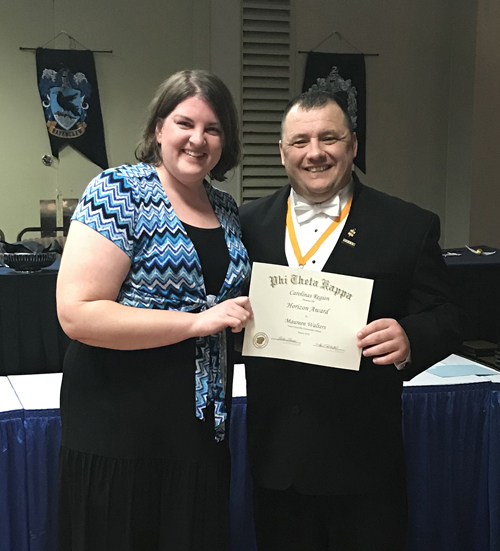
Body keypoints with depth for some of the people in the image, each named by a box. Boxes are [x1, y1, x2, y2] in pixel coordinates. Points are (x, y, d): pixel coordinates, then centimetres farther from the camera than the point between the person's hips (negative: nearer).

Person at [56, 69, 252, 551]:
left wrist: (251, 313, 4)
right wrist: (197, 321, -22)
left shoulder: (226, 209, 9)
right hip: (120, 427, -6)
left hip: (203, 424, 6)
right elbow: (78, 314, -20)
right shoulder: (118, 192, -11)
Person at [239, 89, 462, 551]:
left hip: (365, 457, -2)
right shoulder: (251, 223, 4)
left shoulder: (410, 227, -3)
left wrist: (410, 339, -25)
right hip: (275, 456, 2)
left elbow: (444, 319, -4)